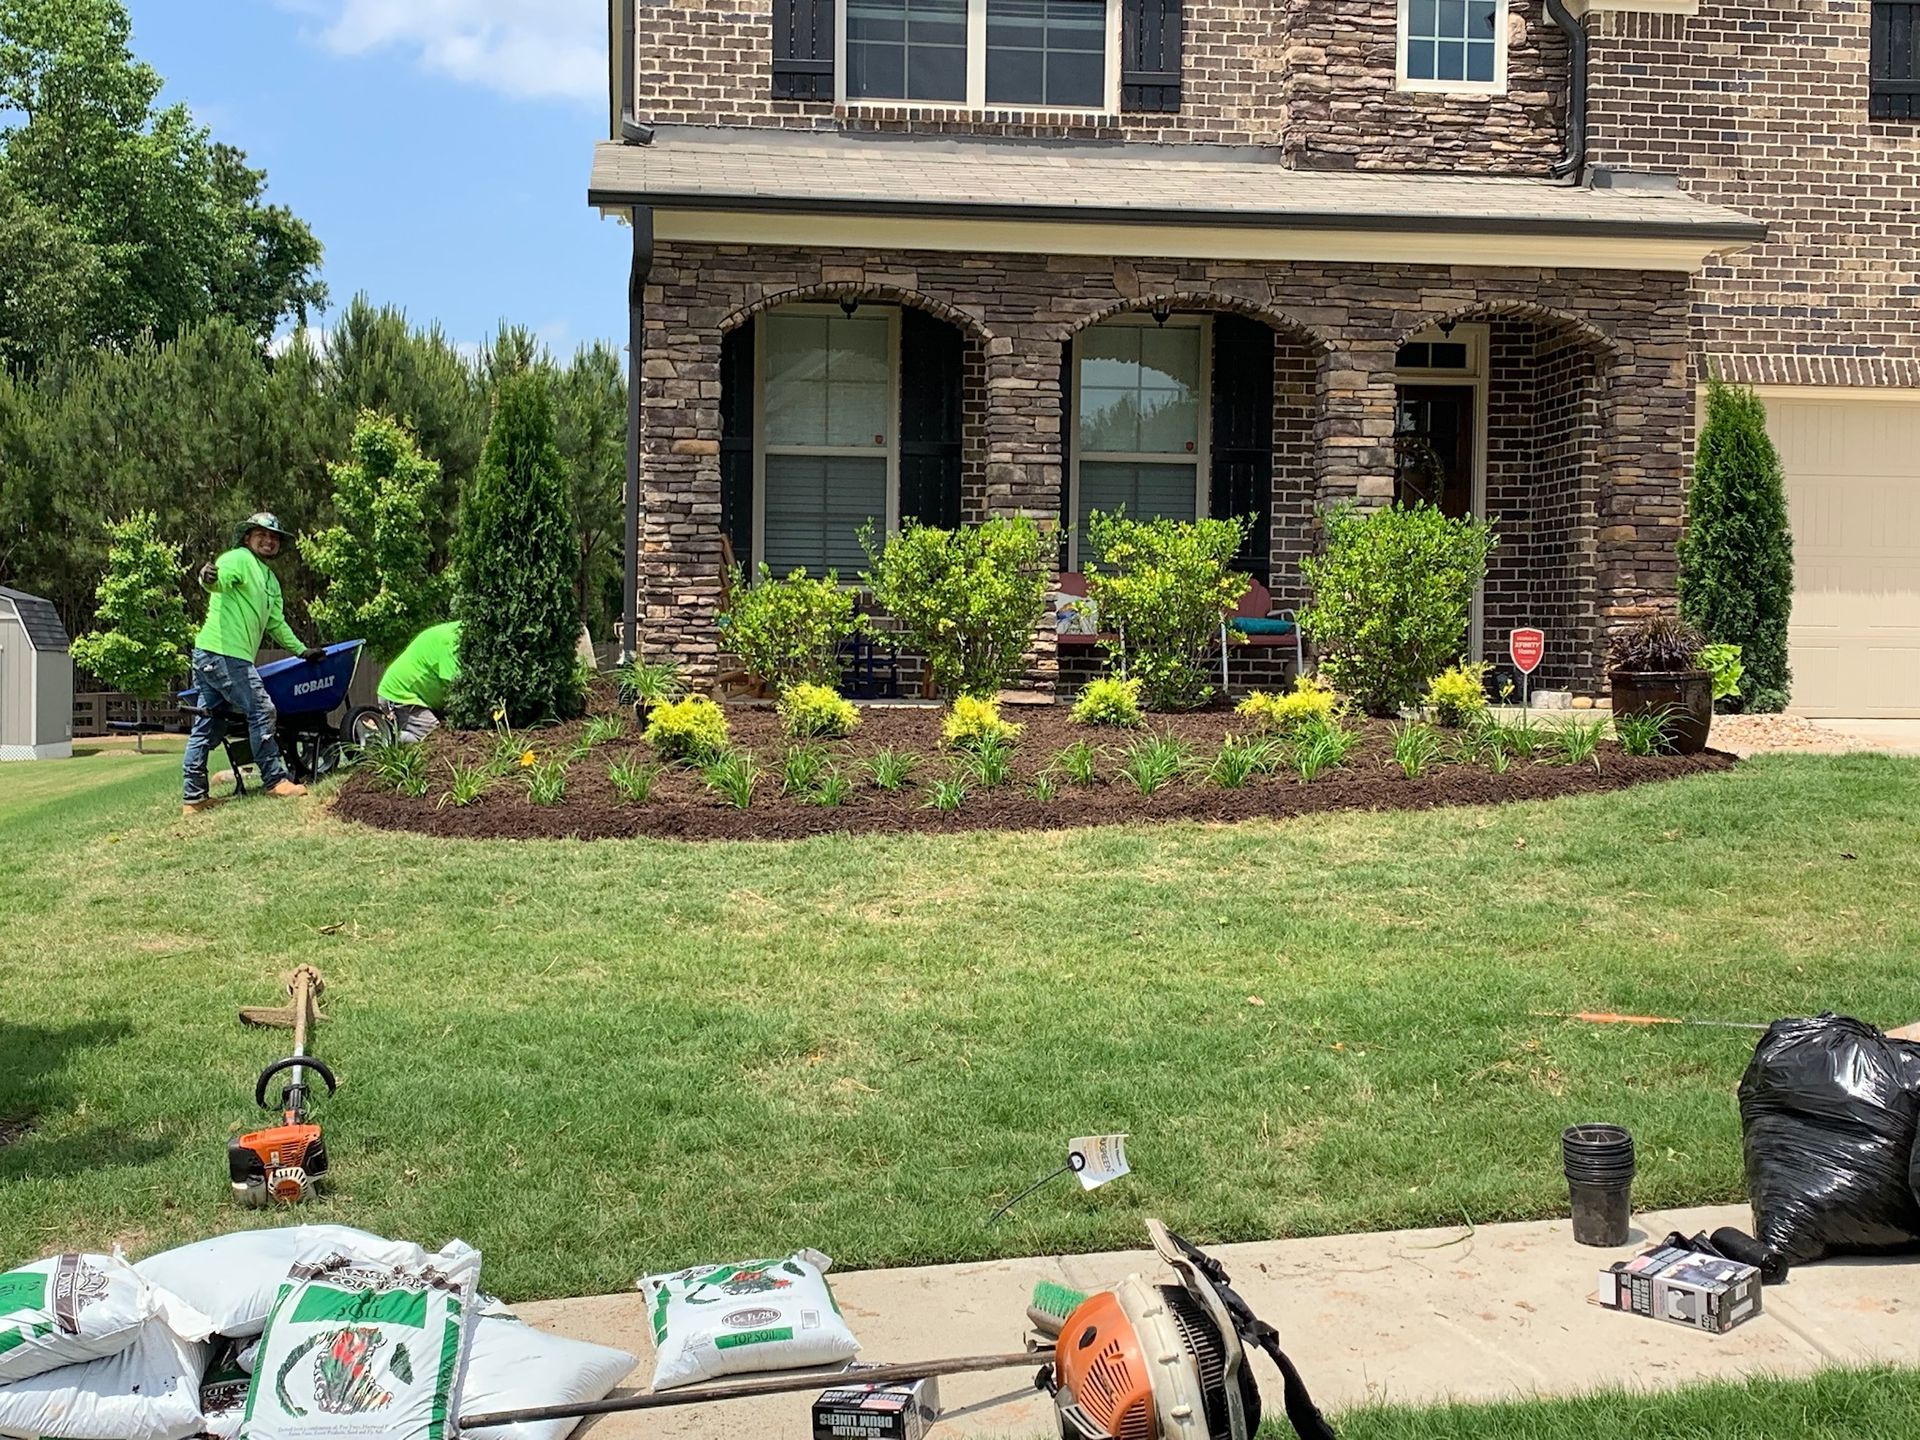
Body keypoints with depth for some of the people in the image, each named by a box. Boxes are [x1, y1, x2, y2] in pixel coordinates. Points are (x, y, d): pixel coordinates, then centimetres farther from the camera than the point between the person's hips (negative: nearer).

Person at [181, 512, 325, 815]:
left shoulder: (270, 580, 25)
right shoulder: (239, 559, -3)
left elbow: (276, 624, 31)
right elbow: (220, 580, -25)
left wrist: (302, 650, 30)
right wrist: (209, 579, -47)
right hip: (225, 653, -10)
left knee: (206, 727, 10)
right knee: (261, 711, -8)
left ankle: (193, 797, 13)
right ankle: (276, 780, -2)